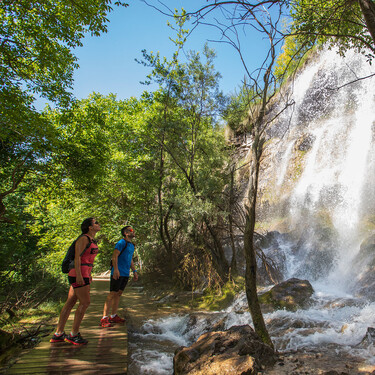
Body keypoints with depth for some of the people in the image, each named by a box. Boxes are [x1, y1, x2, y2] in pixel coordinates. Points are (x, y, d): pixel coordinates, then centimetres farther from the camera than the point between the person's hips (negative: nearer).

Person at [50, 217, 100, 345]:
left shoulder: (92, 240, 15)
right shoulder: (83, 239, -12)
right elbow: (77, 257, -17)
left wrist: (89, 274, 24)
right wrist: (79, 275, -22)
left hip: (84, 274, 9)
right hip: (79, 273, -9)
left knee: (70, 303, 12)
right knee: (85, 303, -4)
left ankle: (58, 334, 20)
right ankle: (73, 335, 8)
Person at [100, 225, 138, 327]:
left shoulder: (131, 245, 17)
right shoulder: (121, 243, -9)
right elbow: (114, 256, -16)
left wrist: (134, 271, 21)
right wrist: (116, 269, -24)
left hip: (126, 274, 8)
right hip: (118, 273, -8)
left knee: (119, 294, 12)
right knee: (112, 294, -6)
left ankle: (114, 316, 20)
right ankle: (104, 318, -2)